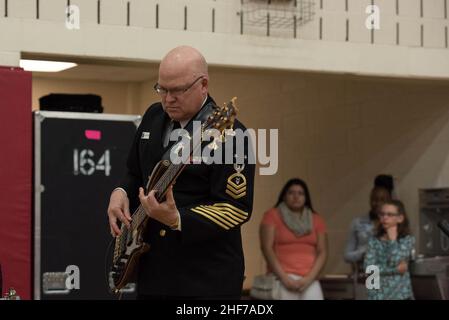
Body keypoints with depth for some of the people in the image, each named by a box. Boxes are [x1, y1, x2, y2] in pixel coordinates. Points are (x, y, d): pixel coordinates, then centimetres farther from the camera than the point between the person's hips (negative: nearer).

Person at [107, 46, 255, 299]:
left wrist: (177, 219, -29)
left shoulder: (229, 135, -15)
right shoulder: (153, 117, 8)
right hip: (153, 269, 7)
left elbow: (237, 208, -18)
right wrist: (121, 193, 0)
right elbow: (135, 174, 22)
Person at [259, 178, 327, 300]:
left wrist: (309, 278, -5)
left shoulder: (316, 220, 16)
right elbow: (267, 248, -2)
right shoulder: (272, 216, 7)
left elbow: (322, 252, 10)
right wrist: (284, 278, -10)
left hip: (309, 279, 3)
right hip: (282, 278, -3)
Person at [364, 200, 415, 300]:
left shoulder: (407, 240, -1)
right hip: (378, 295, 2)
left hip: (401, 295, -2)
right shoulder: (374, 241, 5)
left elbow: (395, 261, -17)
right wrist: (396, 269, -12)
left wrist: (392, 239, -8)